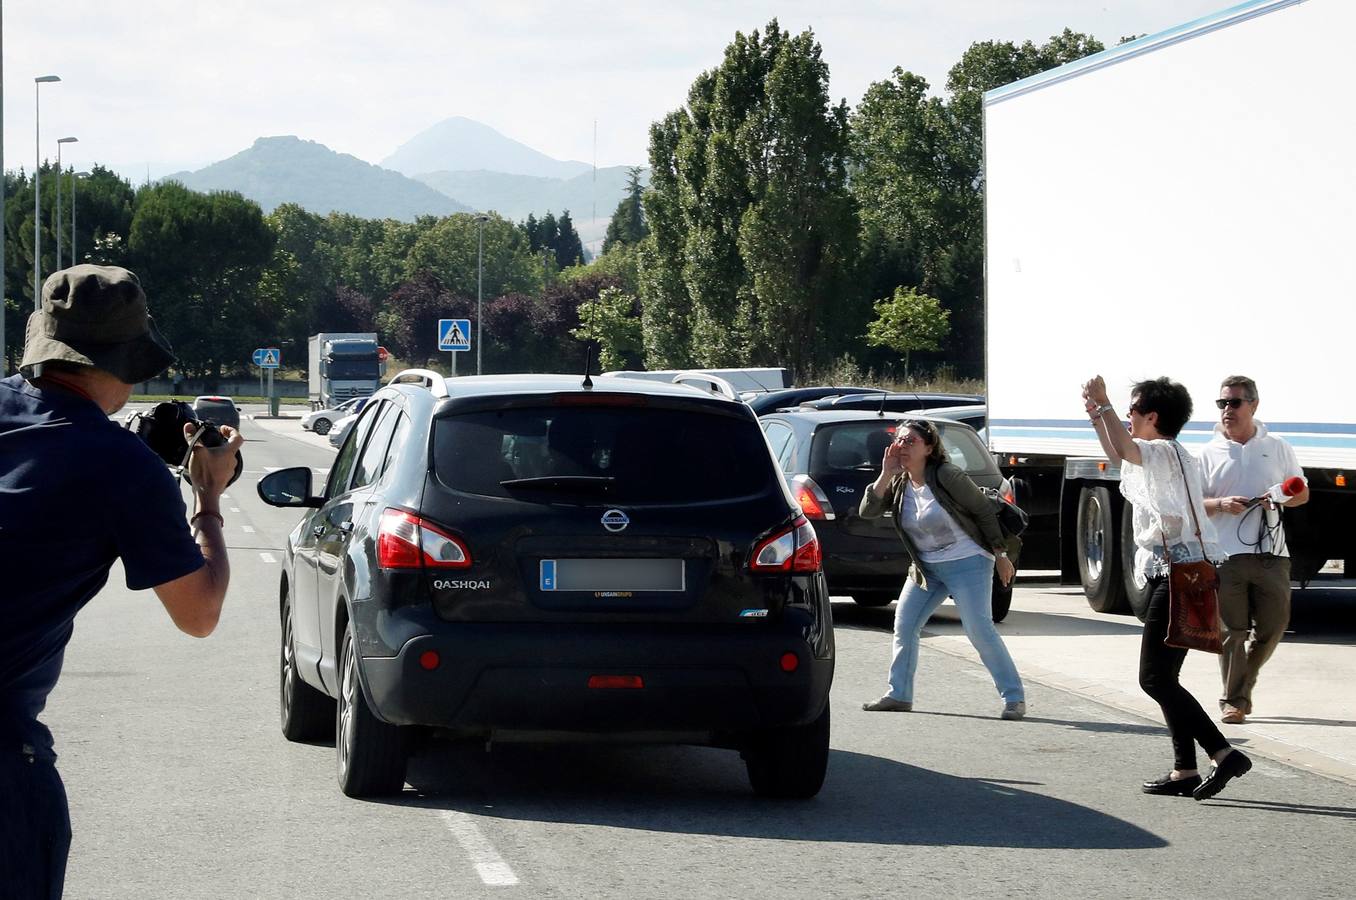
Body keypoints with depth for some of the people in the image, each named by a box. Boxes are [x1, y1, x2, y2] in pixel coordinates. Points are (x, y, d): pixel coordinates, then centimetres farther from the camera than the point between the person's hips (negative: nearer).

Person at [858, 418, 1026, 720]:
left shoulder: (947, 477, -16)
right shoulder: (899, 484, 2)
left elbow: (983, 511, -9)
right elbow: (867, 511, -7)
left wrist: (1001, 555, -8)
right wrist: (886, 474, -17)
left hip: (967, 563, -7)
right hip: (925, 568, 7)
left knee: (979, 629, -15)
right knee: (904, 626, 3)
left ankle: (1014, 697, -10)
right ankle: (899, 695, 15)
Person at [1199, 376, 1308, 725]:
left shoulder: (1276, 447, 11)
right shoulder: (1210, 453, 8)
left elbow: (1303, 493, 17)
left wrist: (1280, 499, -5)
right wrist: (1221, 504, -13)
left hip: (1271, 553, 2)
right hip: (1226, 555, -2)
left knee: (1273, 625, 3)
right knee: (1231, 630, -3)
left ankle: (1243, 686, 24)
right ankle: (1233, 701, 3)